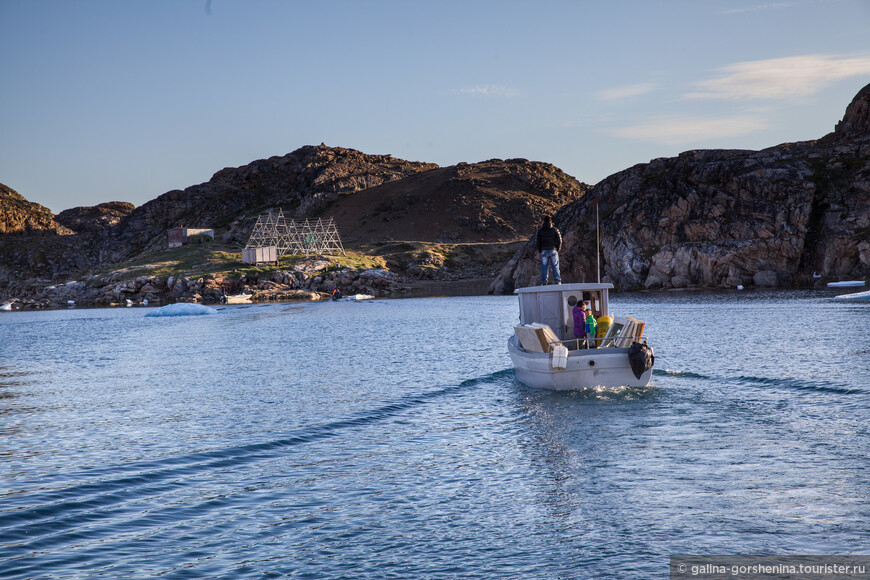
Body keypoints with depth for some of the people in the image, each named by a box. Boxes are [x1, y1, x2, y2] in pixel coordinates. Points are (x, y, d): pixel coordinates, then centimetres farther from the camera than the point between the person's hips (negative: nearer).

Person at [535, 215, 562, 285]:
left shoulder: (540, 230, 2)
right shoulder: (555, 230, -1)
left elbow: (537, 241, 2)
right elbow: (559, 240, 0)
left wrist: (540, 250, 11)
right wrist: (557, 249, 11)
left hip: (544, 251, 1)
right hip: (553, 250, -1)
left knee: (544, 267, 2)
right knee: (555, 266, 3)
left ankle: (544, 283, -2)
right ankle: (558, 282, 0)